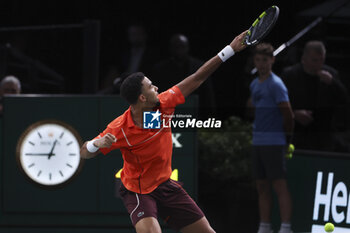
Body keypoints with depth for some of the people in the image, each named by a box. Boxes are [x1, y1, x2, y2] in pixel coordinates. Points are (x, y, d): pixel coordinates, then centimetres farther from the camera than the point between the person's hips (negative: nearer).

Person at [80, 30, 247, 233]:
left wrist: (230, 49, -4)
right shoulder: (120, 129, -24)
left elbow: (196, 79, -3)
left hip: (166, 185, 6)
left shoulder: (163, 105, -12)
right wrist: (97, 144, -39)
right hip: (138, 191, -6)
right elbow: (85, 153, -15)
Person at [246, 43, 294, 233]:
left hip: (274, 143, -8)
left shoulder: (276, 84, -11)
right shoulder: (254, 84, 13)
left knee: (279, 185, -11)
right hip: (258, 142, 8)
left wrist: (287, 135, -3)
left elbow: (288, 113, -13)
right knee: (262, 187, 10)